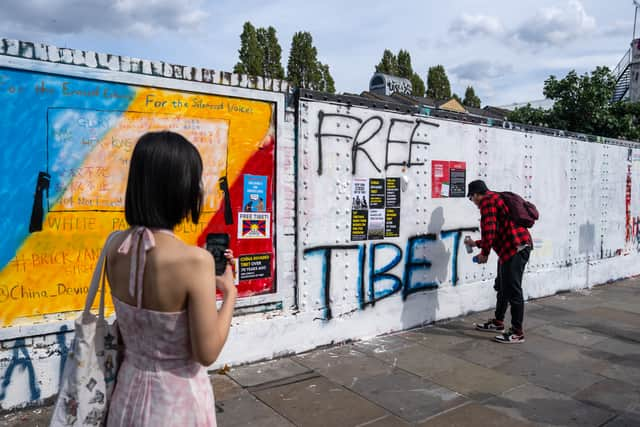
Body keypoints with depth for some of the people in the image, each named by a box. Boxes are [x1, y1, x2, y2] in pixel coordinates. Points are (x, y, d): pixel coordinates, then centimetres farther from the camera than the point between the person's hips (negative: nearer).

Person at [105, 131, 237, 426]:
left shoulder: (115, 247, -9)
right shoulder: (194, 259, -28)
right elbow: (207, 353, -20)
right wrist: (230, 293, -9)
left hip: (131, 387, 5)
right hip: (178, 395, -5)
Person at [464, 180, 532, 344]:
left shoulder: (487, 201, -7)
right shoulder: (495, 199, 25)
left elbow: (489, 230, -18)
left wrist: (484, 253, -10)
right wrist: (476, 243, 38)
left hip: (515, 248, -11)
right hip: (515, 247, 11)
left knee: (513, 290, -6)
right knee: (502, 287, 19)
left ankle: (517, 332, 1)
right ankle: (498, 322, 31)